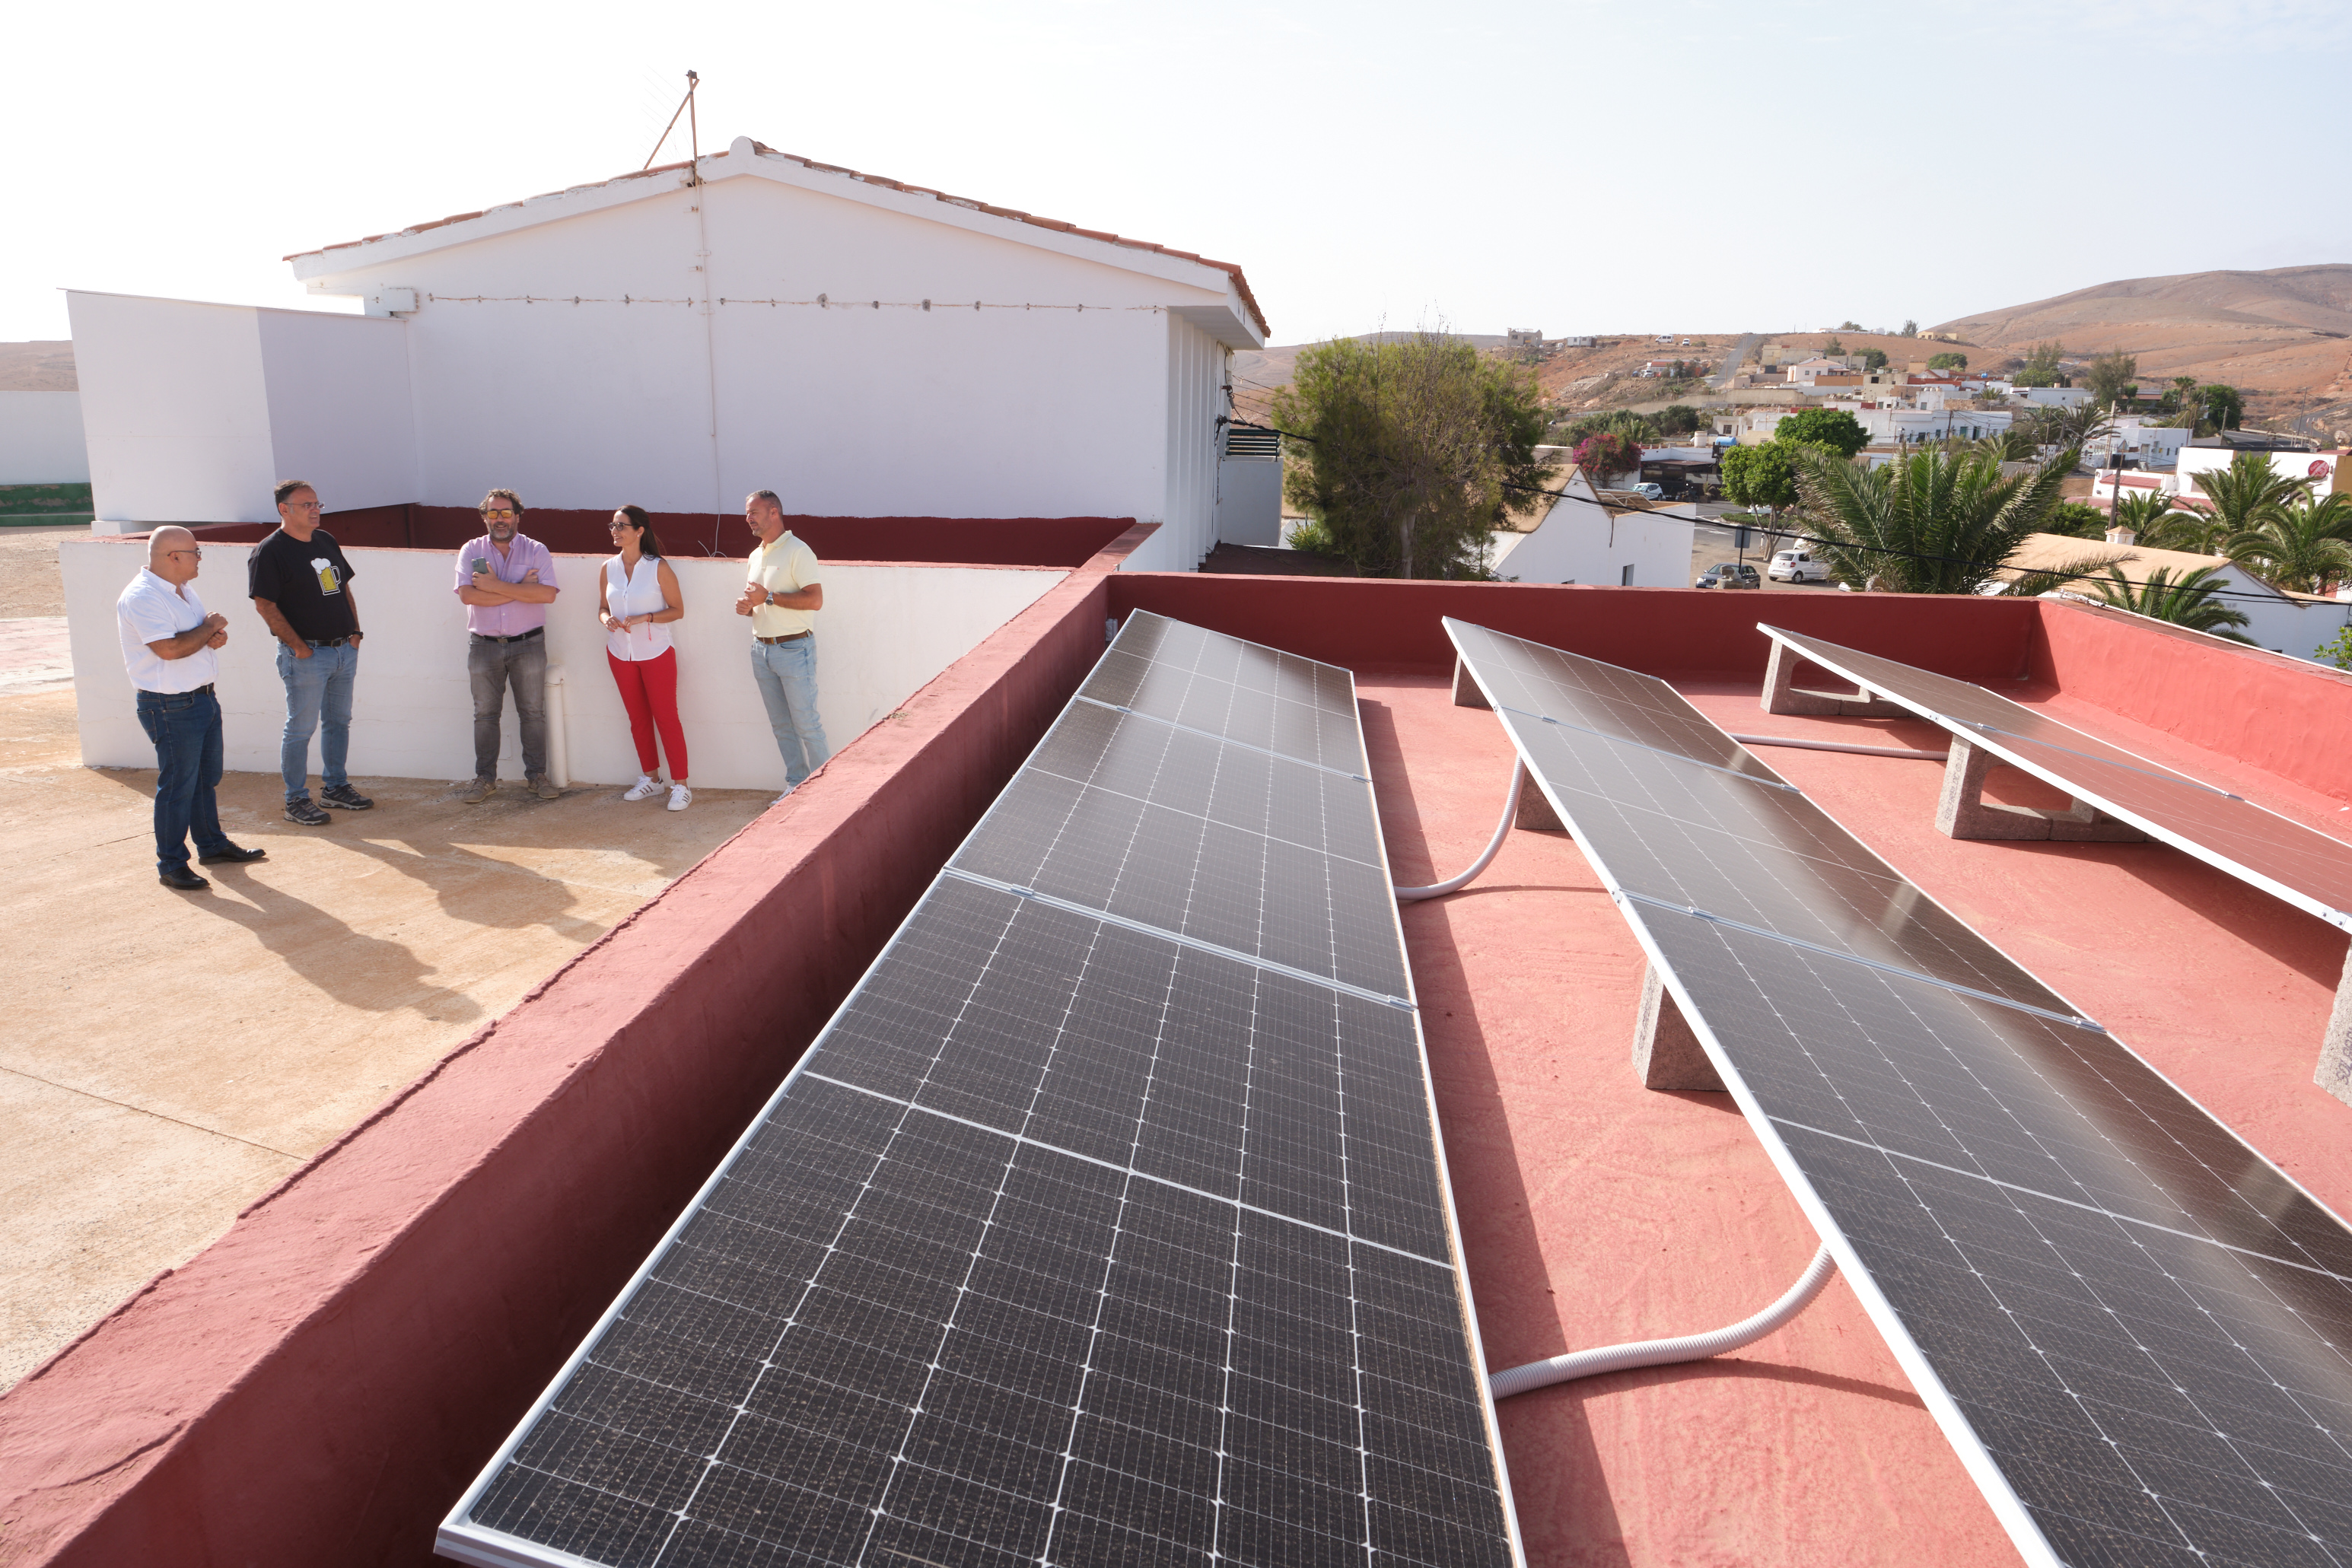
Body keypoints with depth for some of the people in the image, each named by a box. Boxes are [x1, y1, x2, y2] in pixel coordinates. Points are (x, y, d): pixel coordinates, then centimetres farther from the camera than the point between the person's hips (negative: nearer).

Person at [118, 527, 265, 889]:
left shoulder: (183, 589, 13)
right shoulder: (142, 597, -18)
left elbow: (199, 635, 22)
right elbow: (169, 648, -28)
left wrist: (216, 635, -2)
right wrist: (209, 629, -13)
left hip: (203, 696, 10)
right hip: (171, 707, -10)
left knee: (207, 779, 20)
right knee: (177, 787, -2)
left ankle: (213, 846, 33)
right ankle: (171, 866, 8)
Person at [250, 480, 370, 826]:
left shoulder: (327, 541, 13)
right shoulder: (269, 552, -9)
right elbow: (265, 605, -13)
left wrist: (355, 631, 9)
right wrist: (298, 647, -16)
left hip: (345, 649, 7)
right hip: (307, 655, -7)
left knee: (339, 721, 15)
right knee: (301, 729, 0)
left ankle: (335, 786, 28)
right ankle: (296, 800, 8)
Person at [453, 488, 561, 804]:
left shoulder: (536, 551, 0)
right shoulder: (471, 551, 3)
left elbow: (548, 593, -16)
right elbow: (467, 594, -12)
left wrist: (496, 586, -17)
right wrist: (519, 589, -15)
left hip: (528, 644, -1)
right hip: (484, 645, 1)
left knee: (533, 712, 4)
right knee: (485, 714, 7)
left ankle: (537, 775, 15)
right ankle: (485, 778, 16)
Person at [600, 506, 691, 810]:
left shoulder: (658, 567, -9)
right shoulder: (608, 569, 4)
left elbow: (677, 610, -8)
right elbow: (603, 607, 14)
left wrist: (644, 618, -21)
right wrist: (607, 619, -9)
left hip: (656, 654, -5)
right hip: (620, 655, 5)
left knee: (666, 718, -2)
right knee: (638, 719, 13)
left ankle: (680, 785, 3)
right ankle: (650, 780, 25)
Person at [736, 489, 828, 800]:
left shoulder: (798, 552, -11)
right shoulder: (756, 556, 15)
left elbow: (815, 600, -21)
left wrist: (769, 597, -21)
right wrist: (747, 607, 3)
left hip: (794, 649, -8)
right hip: (761, 649, 8)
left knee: (806, 723, -4)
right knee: (781, 725, 11)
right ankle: (796, 784, 20)